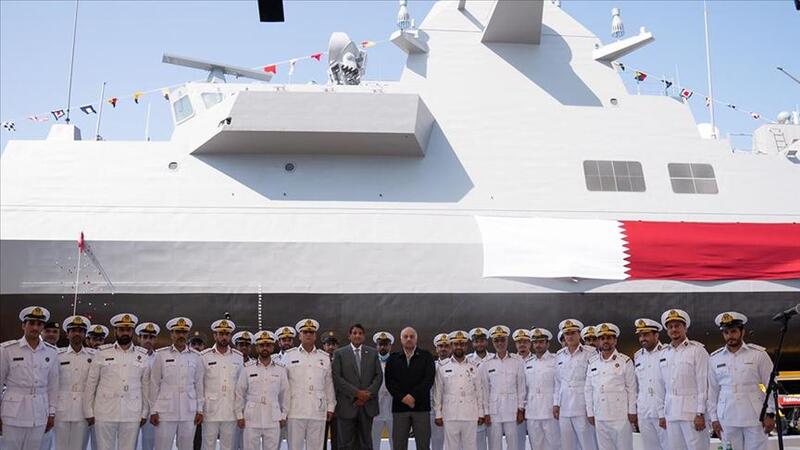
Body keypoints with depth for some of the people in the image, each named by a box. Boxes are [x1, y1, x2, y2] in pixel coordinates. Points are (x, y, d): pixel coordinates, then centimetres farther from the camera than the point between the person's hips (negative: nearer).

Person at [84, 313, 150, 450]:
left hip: (132, 415, 1)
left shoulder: (143, 355, 5)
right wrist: (89, 412, 1)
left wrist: (144, 413, 5)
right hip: (104, 413, -1)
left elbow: (145, 386, 8)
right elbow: (91, 384, 4)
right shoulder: (102, 352, 2)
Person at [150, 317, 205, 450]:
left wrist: (200, 410, 5)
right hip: (165, 411, -1)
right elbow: (154, 384, 3)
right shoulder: (161, 355, 2)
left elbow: (199, 385, 8)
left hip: (189, 412, 2)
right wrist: (153, 411, 0)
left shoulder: (195, 357, 6)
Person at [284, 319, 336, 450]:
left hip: (318, 411, 2)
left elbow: (329, 384, 15)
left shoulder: (325, 358, 12)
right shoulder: (289, 355, 5)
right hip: (295, 411, -2)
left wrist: (331, 407, 11)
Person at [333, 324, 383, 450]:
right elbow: (337, 378, -6)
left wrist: (368, 394, -9)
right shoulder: (339, 353, 3)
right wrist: (357, 393, -13)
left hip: (367, 404, 2)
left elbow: (379, 376, 6)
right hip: (347, 405, -2)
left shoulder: (373, 353, 11)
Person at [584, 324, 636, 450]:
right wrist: (590, 413, 9)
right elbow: (589, 390, 12)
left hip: (620, 416, -3)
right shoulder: (592, 364, 10)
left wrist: (632, 412, -4)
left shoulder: (625, 361, 0)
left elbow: (631, 388, -1)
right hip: (600, 417, 4)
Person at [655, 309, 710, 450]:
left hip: (691, 412, -5)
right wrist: (661, 414, 12)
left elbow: (703, 383, -7)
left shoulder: (697, 350, -2)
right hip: (671, 414, 5)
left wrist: (700, 413, -11)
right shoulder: (664, 354, 14)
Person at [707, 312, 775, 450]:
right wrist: (713, 418, 8)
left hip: (754, 418, -2)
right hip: (727, 419, 2)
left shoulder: (758, 354, 2)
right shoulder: (714, 358, 8)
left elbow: (771, 385, 3)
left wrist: (770, 414, -2)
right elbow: (712, 390, 11)